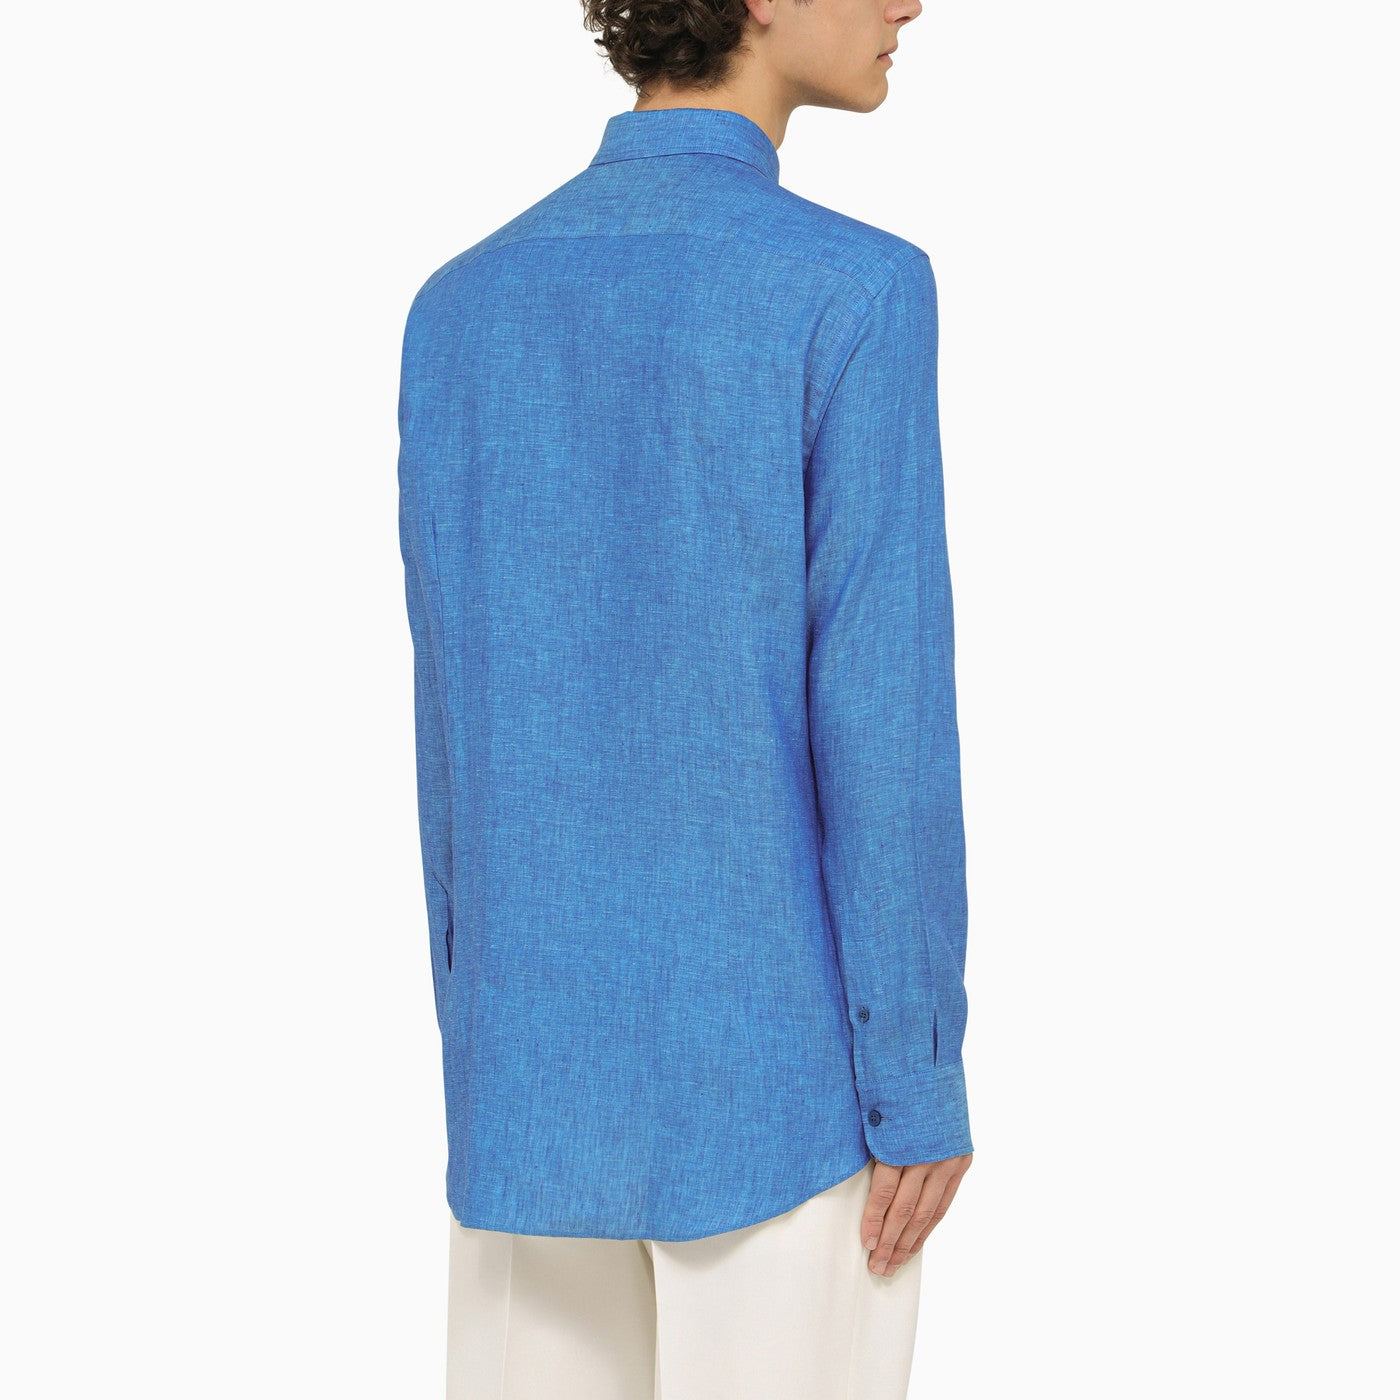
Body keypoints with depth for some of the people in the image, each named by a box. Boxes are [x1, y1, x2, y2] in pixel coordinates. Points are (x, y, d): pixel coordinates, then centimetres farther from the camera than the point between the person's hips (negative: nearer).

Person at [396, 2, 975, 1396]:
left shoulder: (459, 309, 3)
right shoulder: (857, 293, -14)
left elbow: (453, 719, 6)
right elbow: (880, 716, -16)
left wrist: (479, 1049, 14)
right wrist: (925, 1087, -8)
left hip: (546, 1047, 5)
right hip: (778, 1062, -5)